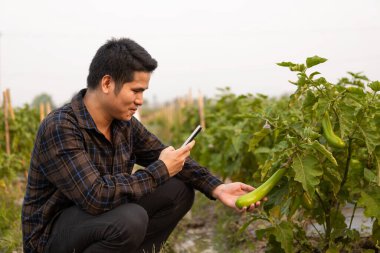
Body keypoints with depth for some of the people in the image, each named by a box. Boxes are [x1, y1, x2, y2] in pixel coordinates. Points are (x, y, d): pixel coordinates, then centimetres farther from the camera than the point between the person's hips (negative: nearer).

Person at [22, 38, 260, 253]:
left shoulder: (124, 123, -2)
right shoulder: (59, 128, -25)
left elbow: (165, 156, 8)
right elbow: (97, 197, -34)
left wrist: (217, 188, -6)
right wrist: (161, 170, -23)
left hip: (103, 217, 8)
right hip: (53, 233, -7)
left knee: (179, 190, -1)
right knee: (131, 218, -35)